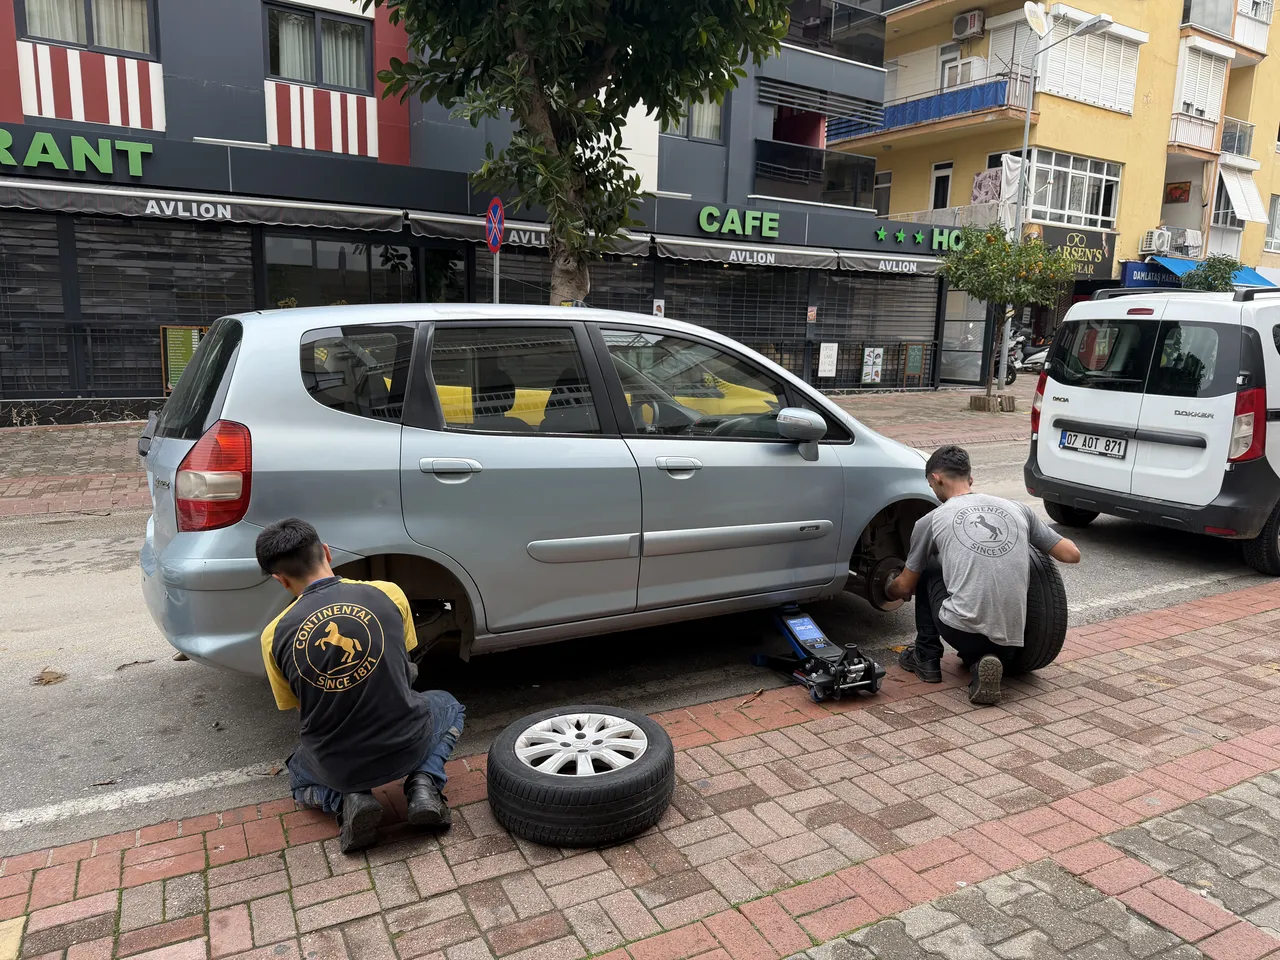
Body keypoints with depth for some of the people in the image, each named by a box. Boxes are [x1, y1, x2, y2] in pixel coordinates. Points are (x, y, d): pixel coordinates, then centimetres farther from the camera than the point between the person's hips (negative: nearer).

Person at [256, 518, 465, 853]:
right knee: (449, 707, 33)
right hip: (408, 746, -1)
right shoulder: (388, 593, -9)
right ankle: (423, 782, 6)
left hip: (337, 768, 1)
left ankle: (347, 801, 5)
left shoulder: (275, 635, -9)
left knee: (299, 777, 38)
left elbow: (295, 706, 7)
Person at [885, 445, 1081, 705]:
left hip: (962, 631, -3)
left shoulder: (930, 521, 5)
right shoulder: (1018, 510, 12)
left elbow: (904, 588, 15)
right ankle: (981, 660, 3)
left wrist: (890, 590, 41)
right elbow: (1072, 554, 15)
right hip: (1011, 636, 3)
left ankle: (926, 657, 23)